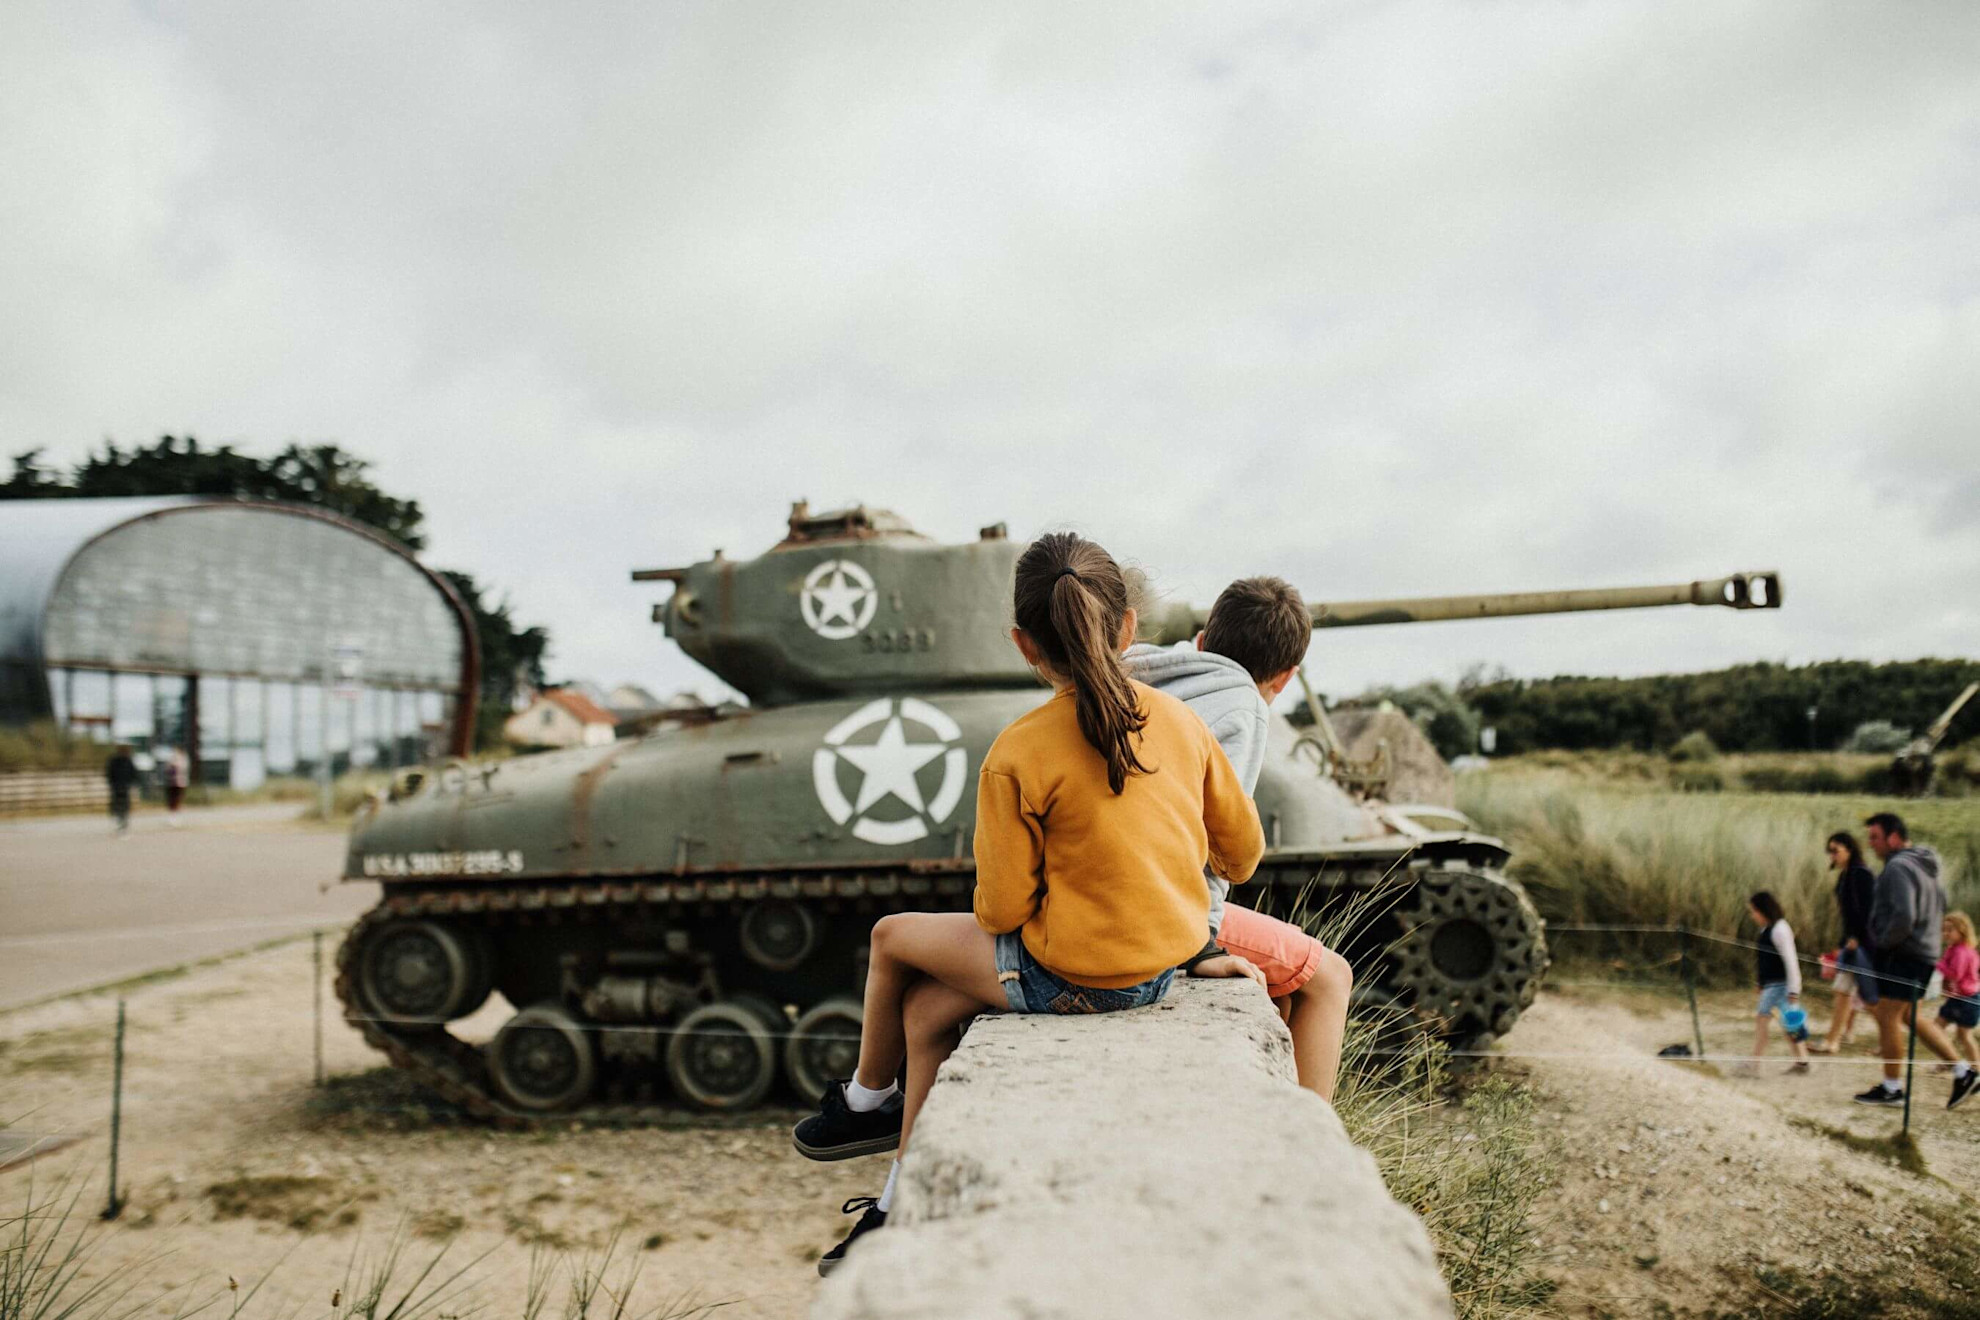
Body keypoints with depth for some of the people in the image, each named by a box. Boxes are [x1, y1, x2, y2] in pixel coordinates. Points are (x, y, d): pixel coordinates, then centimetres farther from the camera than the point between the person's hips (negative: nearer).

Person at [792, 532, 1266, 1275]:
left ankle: (865, 1102, 43)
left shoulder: (1017, 756, -18)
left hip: (1068, 979, -7)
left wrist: (1001, 906, 10)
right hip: (1168, 962, 7)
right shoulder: (1181, 720, -2)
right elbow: (1243, 849, 9)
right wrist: (1197, 889, 30)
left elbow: (1001, 911, -14)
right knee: (926, 1009, 21)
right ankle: (904, 1203, 29)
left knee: (894, 937, 19)